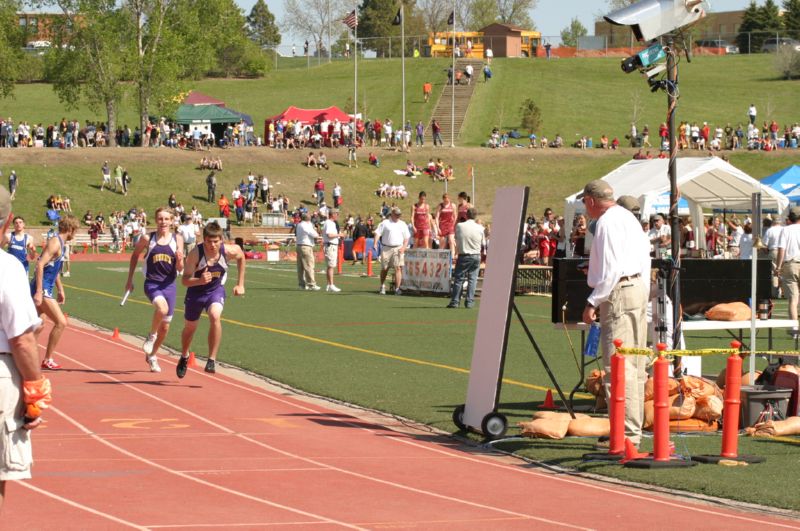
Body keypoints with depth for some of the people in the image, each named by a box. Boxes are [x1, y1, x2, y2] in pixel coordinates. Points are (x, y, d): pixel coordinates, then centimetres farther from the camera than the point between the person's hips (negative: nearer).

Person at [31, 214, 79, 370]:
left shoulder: (61, 244, 15)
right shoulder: (55, 243, -16)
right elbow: (40, 265, -24)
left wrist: (60, 289, 30)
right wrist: (39, 292, -27)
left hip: (46, 289, 10)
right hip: (42, 289, -10)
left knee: (37, 326, 15)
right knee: (61, 322, -9)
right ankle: (48, 360, -2)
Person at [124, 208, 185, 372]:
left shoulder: (177, 239, 1)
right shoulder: (147, 239, -2)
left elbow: (180, 269, 3)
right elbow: (135, 255, 14)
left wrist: (179, 260, -20)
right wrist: (130, 279, 14)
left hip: (169, 284, 3)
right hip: (152, 283, -3)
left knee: (165, 327, 10)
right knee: (162, 308, -34)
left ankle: (152, 355, 33)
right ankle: (151, 335, -6)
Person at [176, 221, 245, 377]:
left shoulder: (229, 251, -22)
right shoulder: (195, 254, -28)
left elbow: (241, 257, 4)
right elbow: (185, 280, -25)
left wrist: (240, 284, 6)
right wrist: (200, 280, -46)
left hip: (216, 290, 0)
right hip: (196, 292, 0)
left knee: (215, 316, -30)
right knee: (190, 327, 17)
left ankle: (212, 360, -22)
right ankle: (184, 357, 48)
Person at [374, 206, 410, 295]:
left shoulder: (403, 224, 14)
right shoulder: (385, 223, 6)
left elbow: (407, 237, 16)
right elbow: (378, 233, 0)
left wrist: (404, 247, 1)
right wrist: (375, 243, -15)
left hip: (398, 249, 1)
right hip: (386, 248, -1)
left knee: (398, 268, -12)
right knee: (384, 268, 5)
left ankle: (397, 288, -13)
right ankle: (382, 286, 27)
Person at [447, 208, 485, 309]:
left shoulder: (459, 226, -7)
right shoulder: (480, 228, -4)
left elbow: (456, 240, 5)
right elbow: (483, 244, 3)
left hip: (463, 255, -1)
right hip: (476, 256, 1)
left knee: (459, 278, 5)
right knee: (472, 279, 7)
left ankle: (455, 301, 3)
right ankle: (469, 301, 3)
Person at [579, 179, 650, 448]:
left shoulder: (608, 222, -12)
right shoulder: (628, 218, 20)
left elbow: (611, 268, -18)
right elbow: (644, 258, 20)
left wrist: (593, 302, -16)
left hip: (619, 292, -11)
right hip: (638, 287, 11)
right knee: (635, 365, 13)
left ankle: (628, 433, -16)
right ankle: (634, 427, 19)